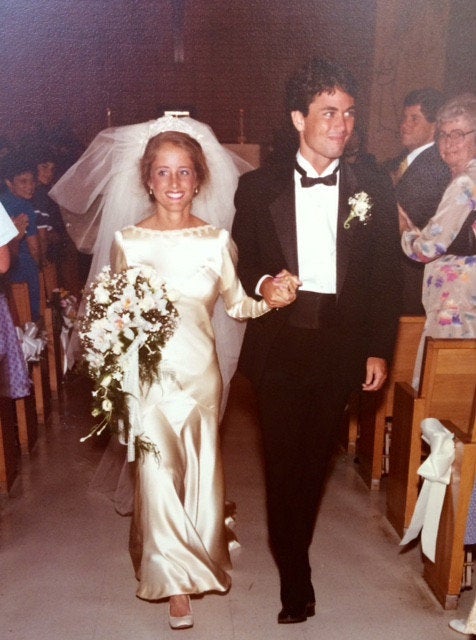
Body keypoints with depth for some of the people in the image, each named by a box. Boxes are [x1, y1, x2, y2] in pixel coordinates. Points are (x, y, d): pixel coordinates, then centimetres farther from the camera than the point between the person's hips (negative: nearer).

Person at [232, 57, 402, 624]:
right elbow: (240, 263, 6)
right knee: (282, 461, 4)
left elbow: (385, 277, 4)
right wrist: (263, 286, -15)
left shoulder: (373, 190, 3)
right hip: (279, 347, -1)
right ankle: (295, 579, 22)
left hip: (341, 348, 1)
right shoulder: (257, 187, 1)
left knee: (315, 459, 14)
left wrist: (379, 350, 1)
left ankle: (294, 547, 39)